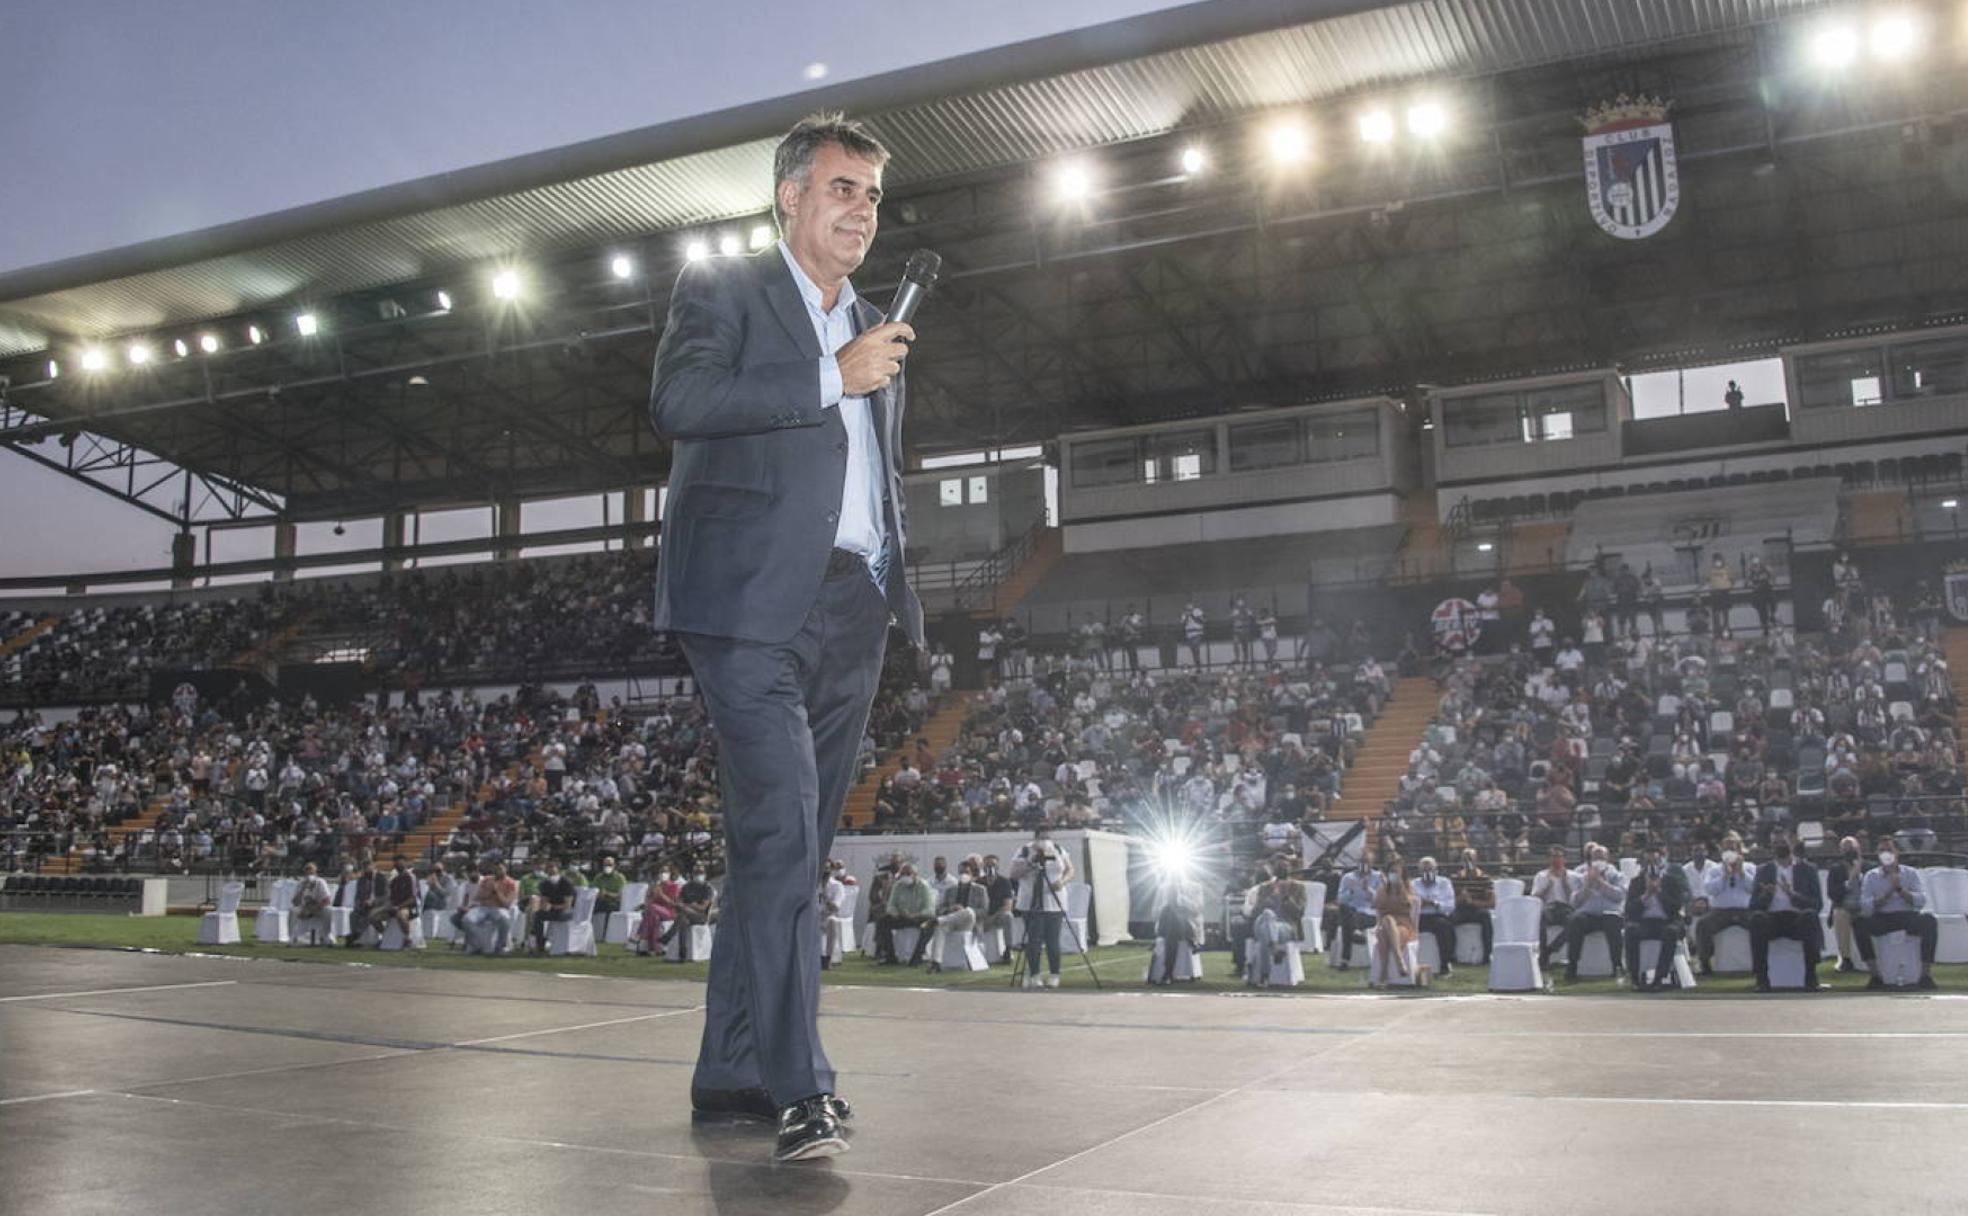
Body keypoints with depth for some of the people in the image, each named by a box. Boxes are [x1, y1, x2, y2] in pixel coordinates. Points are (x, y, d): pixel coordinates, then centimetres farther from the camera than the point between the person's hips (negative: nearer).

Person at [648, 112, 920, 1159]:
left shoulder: (877, 334, 26)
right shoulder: (720, 289, 6)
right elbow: (678, 400, -14)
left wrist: (892, 584, 18)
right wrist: (833, 377, -14)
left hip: (851, 613, 7)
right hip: (754, 603, -7)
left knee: (795, 850, 7)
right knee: (779, 837, -16)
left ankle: (732, 1073, 16)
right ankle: (800, 1090, -16)